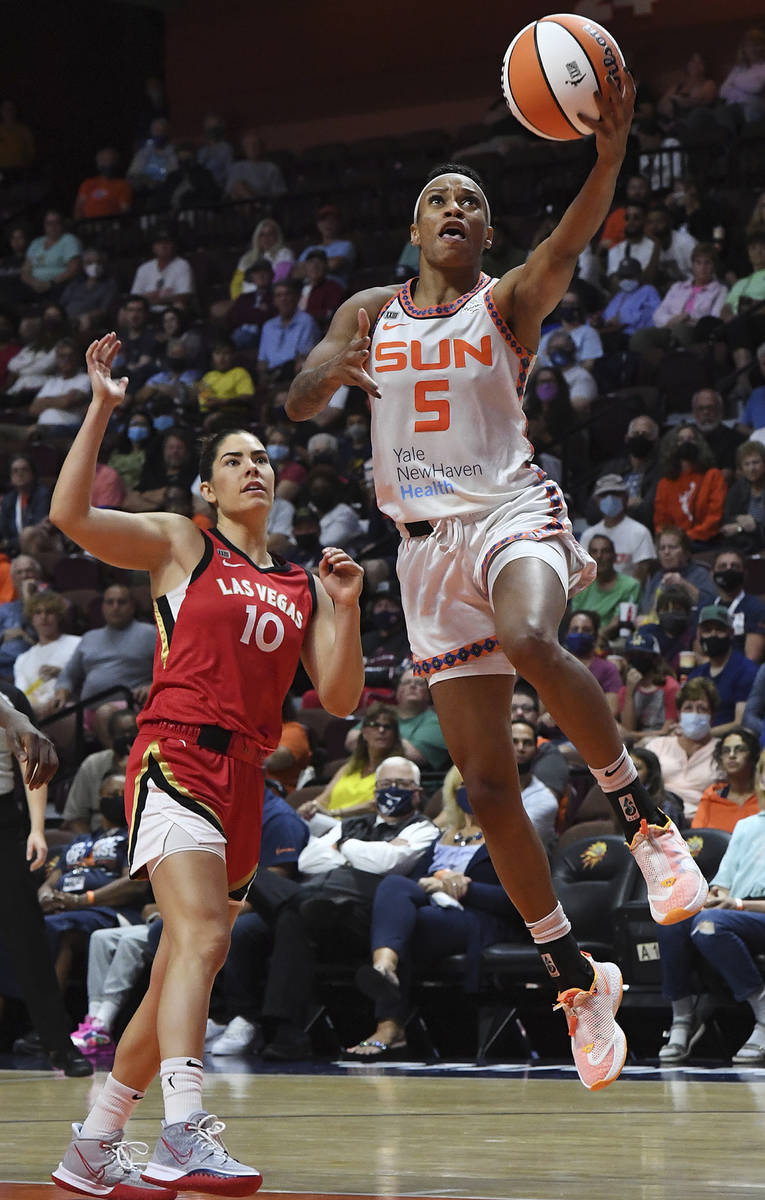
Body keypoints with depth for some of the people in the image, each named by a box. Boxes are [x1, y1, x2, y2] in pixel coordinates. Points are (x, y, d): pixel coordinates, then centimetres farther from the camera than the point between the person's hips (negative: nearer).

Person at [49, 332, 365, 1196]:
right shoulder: (180, 547, 7)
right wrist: (101, 408, -11)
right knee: (203, 937, -26)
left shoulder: (302, 585, 19)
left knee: (177, 980, 8)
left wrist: (346, 607, 0)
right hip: (175, 759, -6)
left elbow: (340, 699, 13)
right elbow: (70, 515, -7)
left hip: (245, 780, 6)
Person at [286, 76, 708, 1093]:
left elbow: (570, 242, -18)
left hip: (512, 514, -4)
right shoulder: (371, 313, 13)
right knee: (487, 785, 0)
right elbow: (297, 403, 5)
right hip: (428, 544, 4)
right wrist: (334, 369, -19)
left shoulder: (510, 303, 2)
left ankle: (645, 817, -23)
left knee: (530, 640, -40)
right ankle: (577, 980, 11)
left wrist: (610, 152, -38)